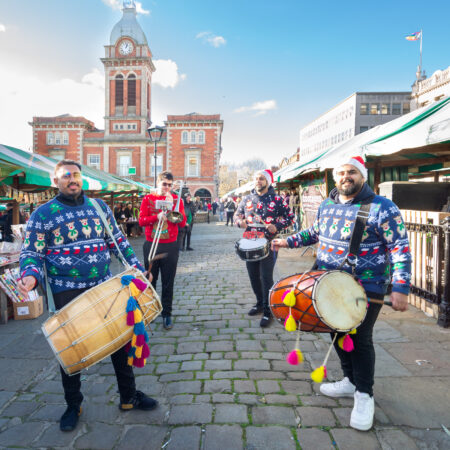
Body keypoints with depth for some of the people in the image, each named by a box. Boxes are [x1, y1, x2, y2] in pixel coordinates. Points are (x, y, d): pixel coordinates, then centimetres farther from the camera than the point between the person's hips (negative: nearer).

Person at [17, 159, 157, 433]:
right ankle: (73, 406, 34)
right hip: (67, 292, -2)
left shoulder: (99, 207, 6)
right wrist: (30, 276, -24)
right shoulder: (43, 214, -3)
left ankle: (129, 397, 29)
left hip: (104, 286, 3)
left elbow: (118, 242, 10)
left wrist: (137, 269, 3)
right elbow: (31, 252, -3)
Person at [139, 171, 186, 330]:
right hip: (151, 246, 1)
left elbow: (182, 223, -5)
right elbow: (141, 221, -4)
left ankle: (167, 314, 15)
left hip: (170, 247, 0)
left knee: (168, 283, 4)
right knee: (150, 280, 11)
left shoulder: (176, 199, 4)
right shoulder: (148, 199, 5)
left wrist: (172, 206, -14)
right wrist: (157, 217, -19)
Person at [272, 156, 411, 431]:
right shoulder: (327, 206, 5)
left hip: (366, 288, -6)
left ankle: (364, 395, 25)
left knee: (360, 339, 2)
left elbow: (400, 248, -15)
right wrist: (289, 242, 12)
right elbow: (315, 233, 21)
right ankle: (351, 381, 38)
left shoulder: (381, 208, -14)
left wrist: (401, 288, -21)